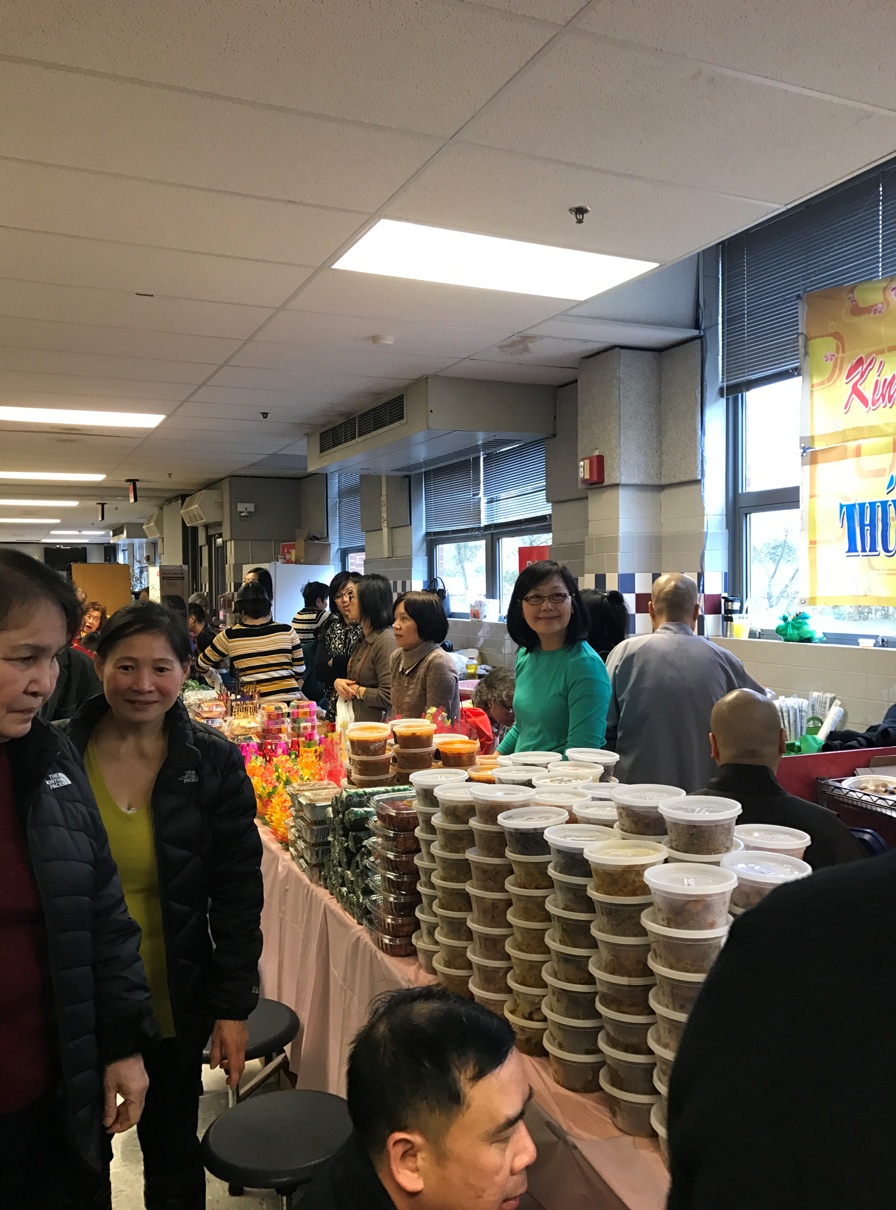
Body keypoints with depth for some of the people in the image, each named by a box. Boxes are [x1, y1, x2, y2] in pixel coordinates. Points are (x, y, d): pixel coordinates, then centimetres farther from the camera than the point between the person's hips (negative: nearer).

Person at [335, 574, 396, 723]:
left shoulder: (386, 640, -19)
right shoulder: (363, 638, 12)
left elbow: (388, 696, -25)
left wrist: (357, 691, -12)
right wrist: (337, 682, -2)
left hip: (376, 727, -9)